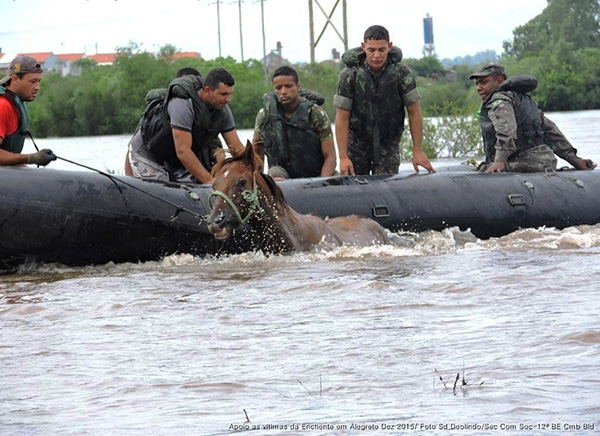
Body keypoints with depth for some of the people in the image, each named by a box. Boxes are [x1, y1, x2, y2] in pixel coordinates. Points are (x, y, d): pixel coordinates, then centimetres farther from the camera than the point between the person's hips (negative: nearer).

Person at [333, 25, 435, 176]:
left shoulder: (402, 73, -15)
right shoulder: (349, 75, -18)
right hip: (357, 143, 0)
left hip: (388, 143, 0)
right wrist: (343, 157, -20)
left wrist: (418, 151, -9)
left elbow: (414, 112, -7)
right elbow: (342, 118, -15)